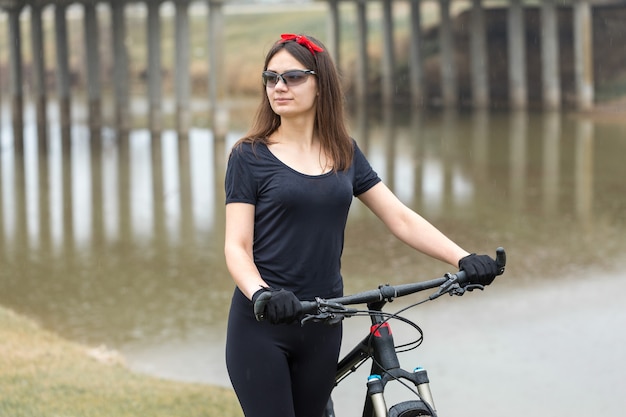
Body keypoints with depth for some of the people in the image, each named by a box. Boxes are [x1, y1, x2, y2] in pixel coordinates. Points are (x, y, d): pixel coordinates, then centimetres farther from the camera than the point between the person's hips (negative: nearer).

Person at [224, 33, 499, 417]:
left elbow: (401, 218, 4)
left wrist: (463, 259, -9)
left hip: (321, 327, 4)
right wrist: (261, 293, -29)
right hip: (262, 326, -4)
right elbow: (237, 246, -9)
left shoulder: (345, 153, 9)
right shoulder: (251, 156, -3)